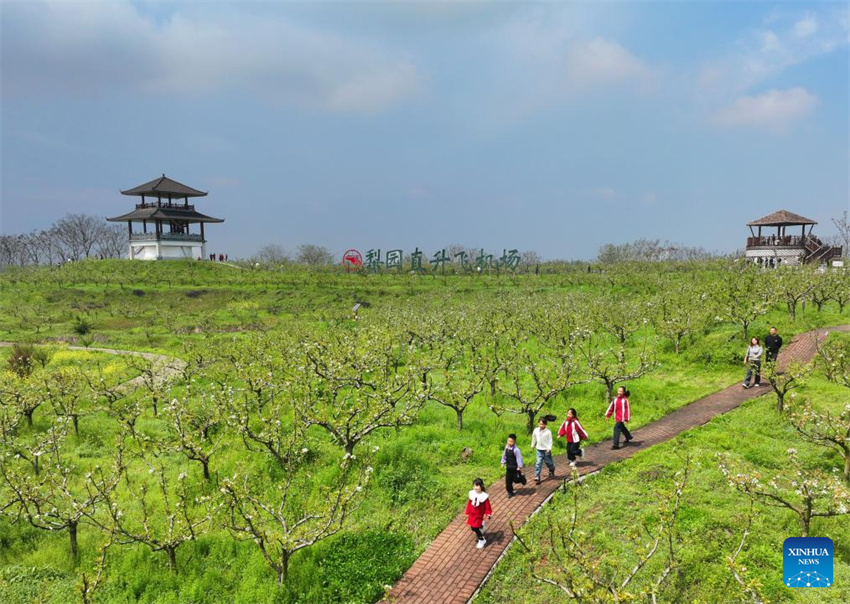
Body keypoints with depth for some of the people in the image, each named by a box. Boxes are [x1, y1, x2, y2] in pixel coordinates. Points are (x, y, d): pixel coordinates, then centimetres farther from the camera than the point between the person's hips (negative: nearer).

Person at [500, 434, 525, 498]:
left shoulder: (516, 449, -25)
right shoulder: (506, 447, -3)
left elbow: (519, 458, -21)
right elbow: (504, 455, 11)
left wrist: (520, 467, -20)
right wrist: (503, 463, 12)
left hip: (515, 468, -6)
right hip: (509, 467, 6)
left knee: (516, 479, 4)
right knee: (508, 480, 8)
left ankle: (522, 478, 37)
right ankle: (510, 492, 21)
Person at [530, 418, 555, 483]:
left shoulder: (548, 432, -13)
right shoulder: (536, 430, -3)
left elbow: (550, 440, -9)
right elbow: (534, 438, 13)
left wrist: (549, 448, -19)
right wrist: (532, 445, 22)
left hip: (546, 450, -2)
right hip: (539, 449, 2)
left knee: (548, 462, 14)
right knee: (538, 463, -5)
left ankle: (551, 471, 45)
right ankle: (537, 477, -6)